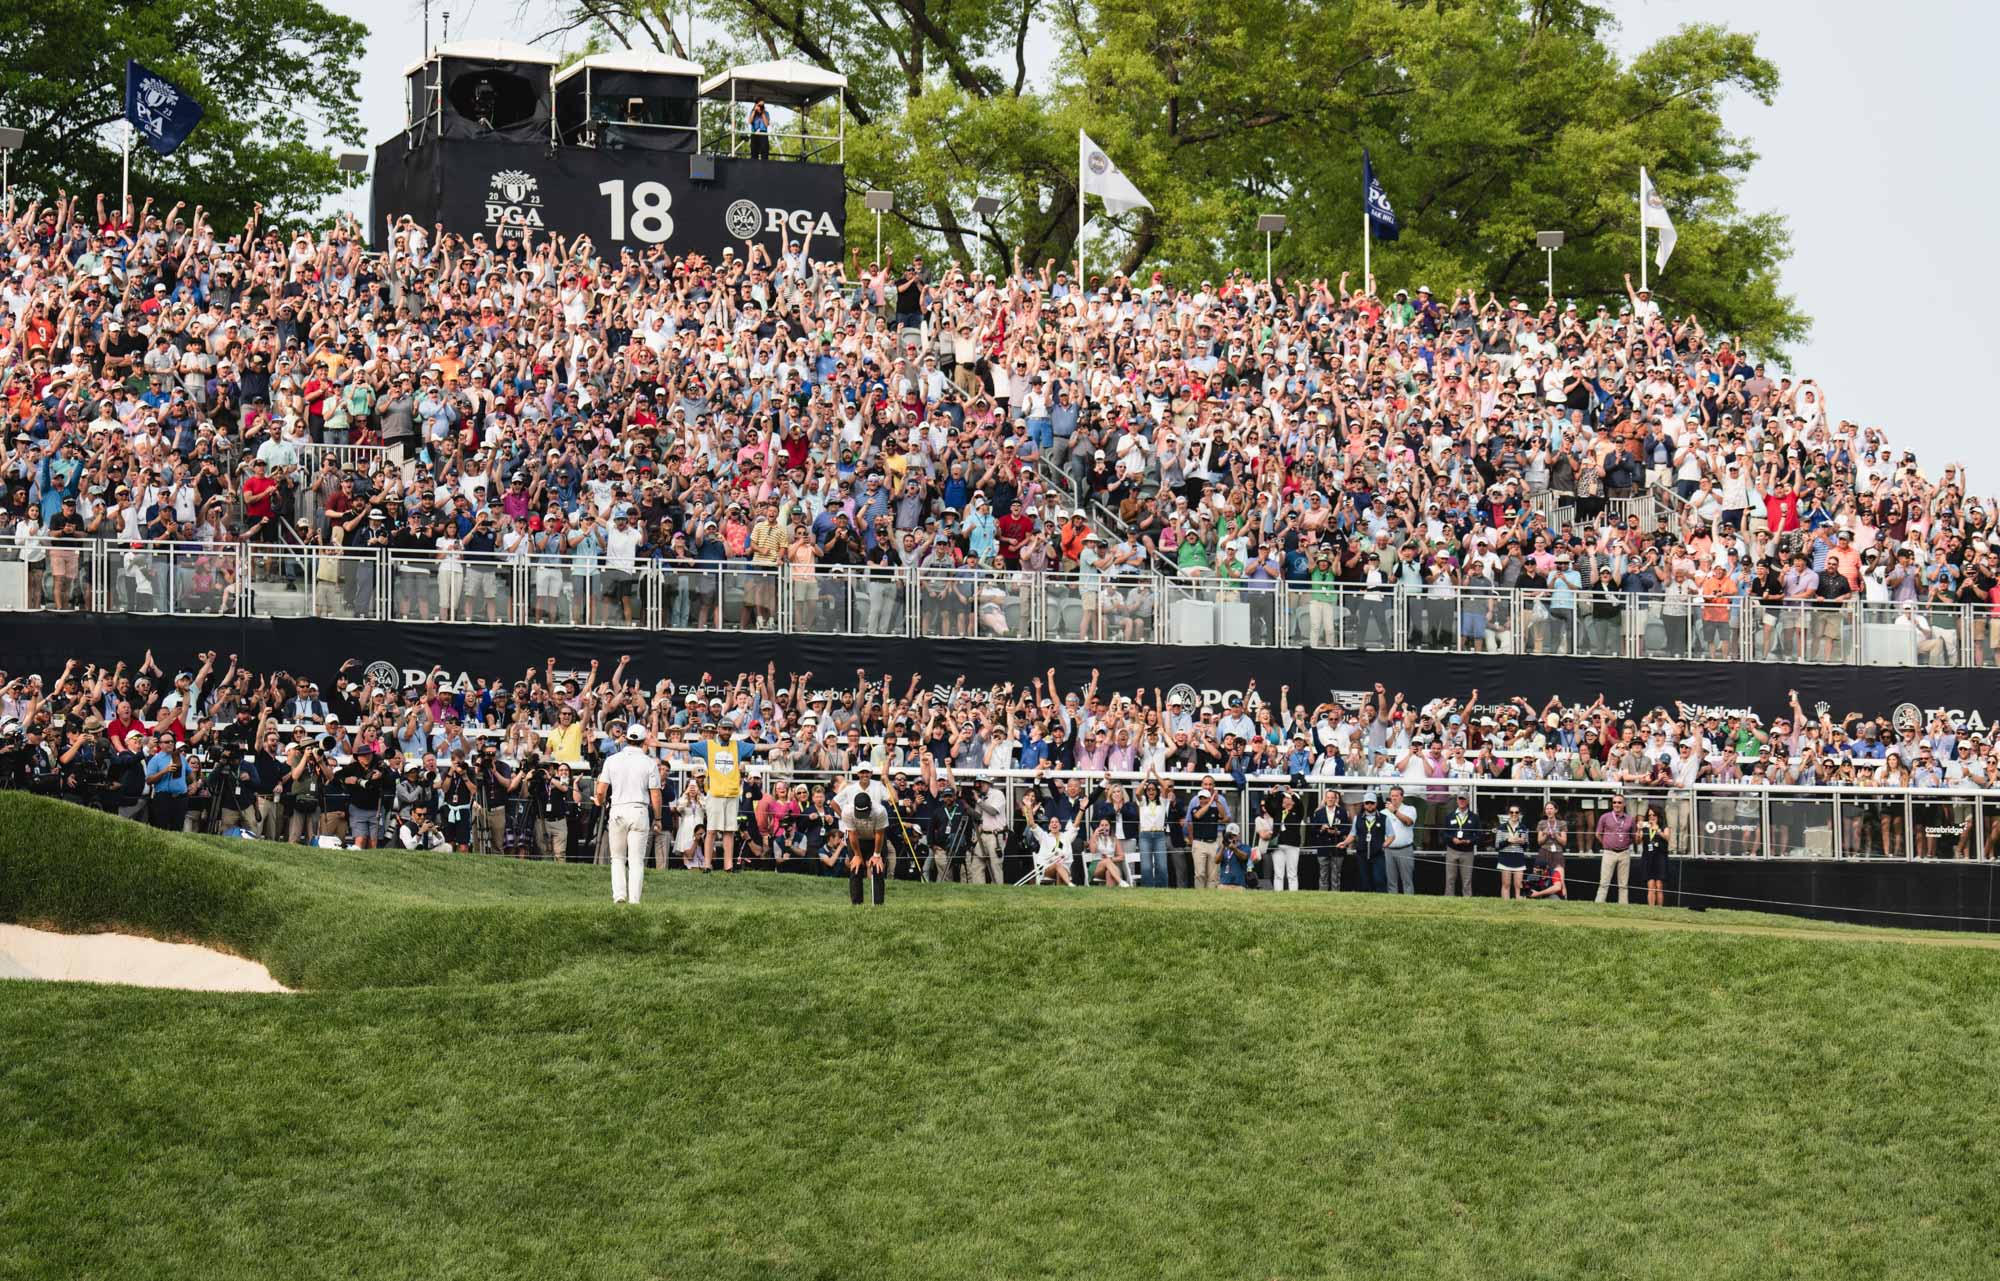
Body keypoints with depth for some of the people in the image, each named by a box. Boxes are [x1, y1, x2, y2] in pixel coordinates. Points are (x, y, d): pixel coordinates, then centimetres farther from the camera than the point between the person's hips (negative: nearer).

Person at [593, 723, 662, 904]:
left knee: (617, 857, 12)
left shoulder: (612, 760, 1)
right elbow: (655, 795, -3)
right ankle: (634, 899, -3)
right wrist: (657, 818, 8)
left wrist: (600, 804, 23)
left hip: (617, 811, 1)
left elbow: (601, 791, 1)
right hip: (640, 811, -1)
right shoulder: (649, 763, -2)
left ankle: (619, 893, -3)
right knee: (637, 859, 2)